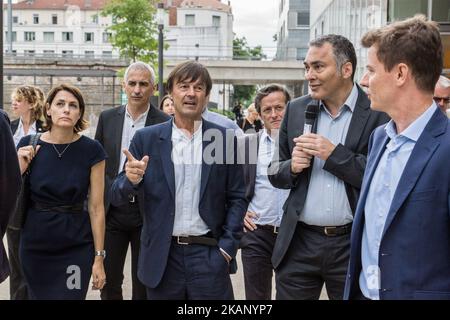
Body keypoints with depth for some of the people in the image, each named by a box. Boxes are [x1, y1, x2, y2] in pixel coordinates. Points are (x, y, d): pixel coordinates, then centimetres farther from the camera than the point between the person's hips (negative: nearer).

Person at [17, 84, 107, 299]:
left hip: (77, 247, -2)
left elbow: (96, 207, -6)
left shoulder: (91, 150, -8)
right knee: (39, 295, 15)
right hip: (34, 245, 2)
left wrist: (99, 257, -6)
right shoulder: (28, 145, -4)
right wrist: (20, 167, -14)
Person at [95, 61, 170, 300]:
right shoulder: (107, 118, 4)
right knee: (108, 280, 11)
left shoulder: (165, 123, -7)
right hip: (111, 210, 3)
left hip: (147, 211, -3)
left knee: (143, 285, 10)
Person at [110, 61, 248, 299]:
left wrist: (227, 247, -4)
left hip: (209, 255, 0)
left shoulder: (225, 139, 1)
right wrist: (131, 179, -19)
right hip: (162, 256, 1)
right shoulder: (146, 139, 1)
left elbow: (236, 198, 5)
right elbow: (117, 197, 2)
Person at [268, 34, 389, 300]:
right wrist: (292, 167, -9)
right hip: (300, 242, 3)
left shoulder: (379, 113, -7)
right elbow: (276, 173, 12)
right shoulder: (296, 109, 6)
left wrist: (335, 154, -19)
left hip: (354, 244, -3)